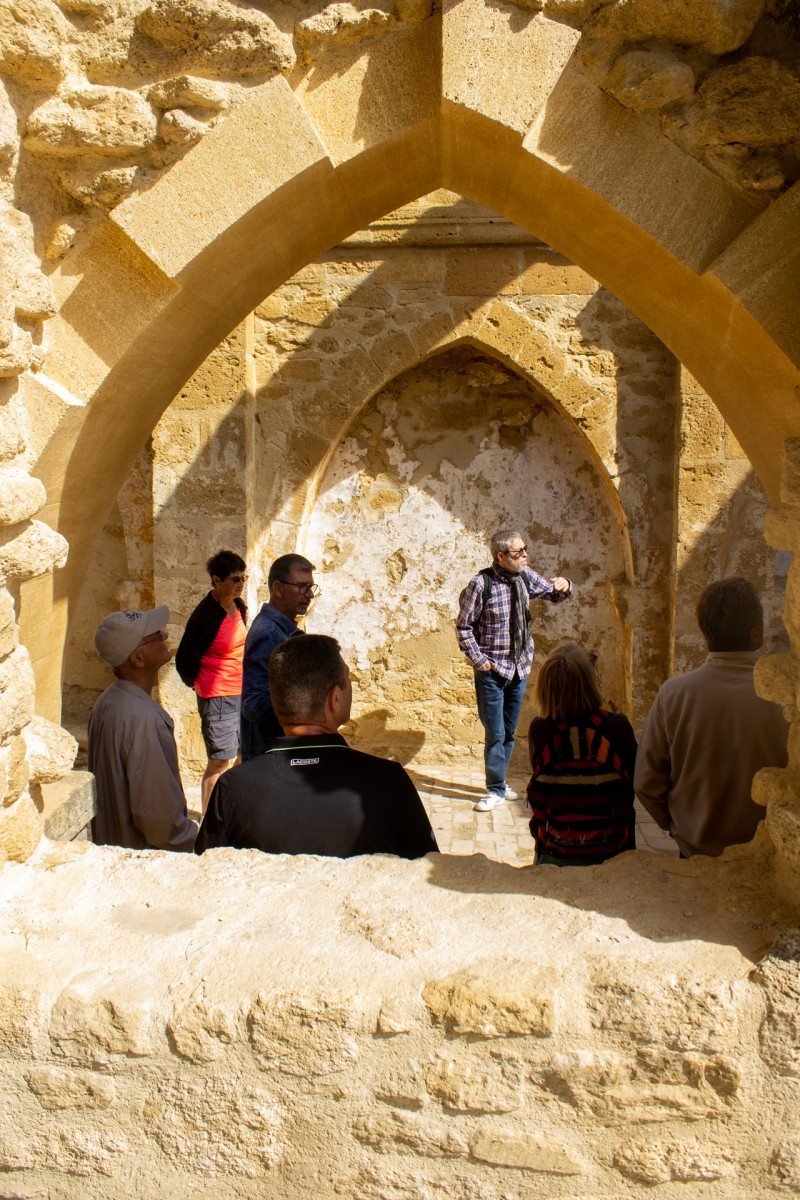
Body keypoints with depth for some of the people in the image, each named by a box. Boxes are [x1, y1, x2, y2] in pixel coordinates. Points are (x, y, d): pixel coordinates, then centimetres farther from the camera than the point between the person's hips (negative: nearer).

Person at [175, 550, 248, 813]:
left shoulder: (239, 606, 3)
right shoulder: (203, 616, -19)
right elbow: (184, 663, -10)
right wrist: (199, 683, 4)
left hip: (241, 691, 8)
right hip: (216, 695, -7)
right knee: (220, 761, -1)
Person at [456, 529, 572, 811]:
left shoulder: (526, 577, 1)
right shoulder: (481, 584, -16)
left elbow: (554, 595, 16)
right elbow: (463, 626, -8)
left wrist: (563, 586, -7)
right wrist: (478, 659, -13)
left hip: (520, 667, 6)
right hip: (492, 670, -6)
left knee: (509, 731, 15)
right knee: (495, 734, -1)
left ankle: (498, 782, 30)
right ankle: (496, 789, 14)